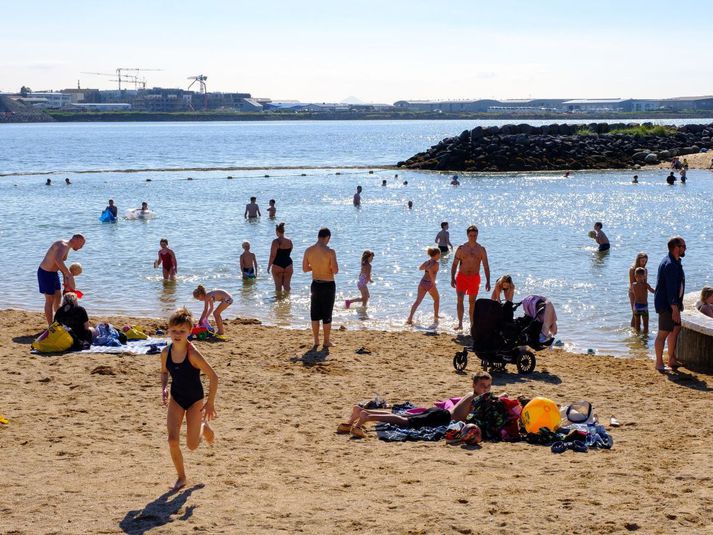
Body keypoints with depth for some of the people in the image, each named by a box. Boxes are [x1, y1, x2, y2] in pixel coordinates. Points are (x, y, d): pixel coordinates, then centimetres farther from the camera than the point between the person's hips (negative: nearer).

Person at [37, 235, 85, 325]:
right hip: (45, 273, -10)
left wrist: (65, 278, 3)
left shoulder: (67, 247, 8)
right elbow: (58, 260, -43)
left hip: (54, 273, 10)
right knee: (50, 300, -3)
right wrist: (69, 275, -39)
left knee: (58, 297, 19)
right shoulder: (63, 245, -24)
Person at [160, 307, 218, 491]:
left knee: (192, 445, 0)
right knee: (173, 440, -10)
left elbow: (213, 376, -21)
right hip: (176, 398, 4)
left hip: (195, 400, -4)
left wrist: (210, 403, -14)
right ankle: (181, 477, 9)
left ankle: (204, 426, 35)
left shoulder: (193, 353, -26)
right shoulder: (166, 352, -9)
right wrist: (164, 388, -9)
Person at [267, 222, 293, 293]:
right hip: (288, 265, 4)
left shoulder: (276, 242, -14)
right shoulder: (289, 241, 2)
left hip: (277, 266, -4)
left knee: (278, 286, 5)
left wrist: (269, 266, -6)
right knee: (287, 285, 11)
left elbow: (272, 256, -14)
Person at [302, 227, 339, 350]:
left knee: (315, 314, 14)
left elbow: (305, 269, 3)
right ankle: (326, 342, 16)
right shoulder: (330, 252, -19)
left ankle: (316, 341, 18)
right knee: (327, 315, 8)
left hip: (315, 284, 4)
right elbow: (335, 271, -19)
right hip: (328, 285, -4)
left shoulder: (308, 250, -6)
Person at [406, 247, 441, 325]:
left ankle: (410, 318, -4)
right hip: (429, 283, -6)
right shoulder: (436, 263, -12)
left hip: (422, 282, 6)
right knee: (437, 299, 18)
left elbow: (420, 268, 20)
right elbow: (430, 270, -27)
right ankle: (436, 318, 21)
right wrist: (433, 281, -23)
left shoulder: (427, 262, 9)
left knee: (418, 301, 6)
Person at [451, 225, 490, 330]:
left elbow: (486, 266, 5)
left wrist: (488, 281, -1)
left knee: (472, 302, 7)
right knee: (460, 299, -14)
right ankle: (460, 323, -13)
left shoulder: (481, 249, 3)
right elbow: (455, 264, 5)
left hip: (475, 278, 1)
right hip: (461, 277, -1)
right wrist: (452, 278, -4)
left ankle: (472, 324, 17)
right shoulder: (461, 248, 2)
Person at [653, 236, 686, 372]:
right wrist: (675, 309, -26)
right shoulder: (670, 265, -21)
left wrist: (678, 305, 24)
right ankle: (659, 364, -2)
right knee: (664, 332, -6)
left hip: (672, 303, 11)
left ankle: (672, 360, 26)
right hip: (666, 304, -11)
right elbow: (671, 289, -25)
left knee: (676, 329, 17)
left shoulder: (675, 262, 13)